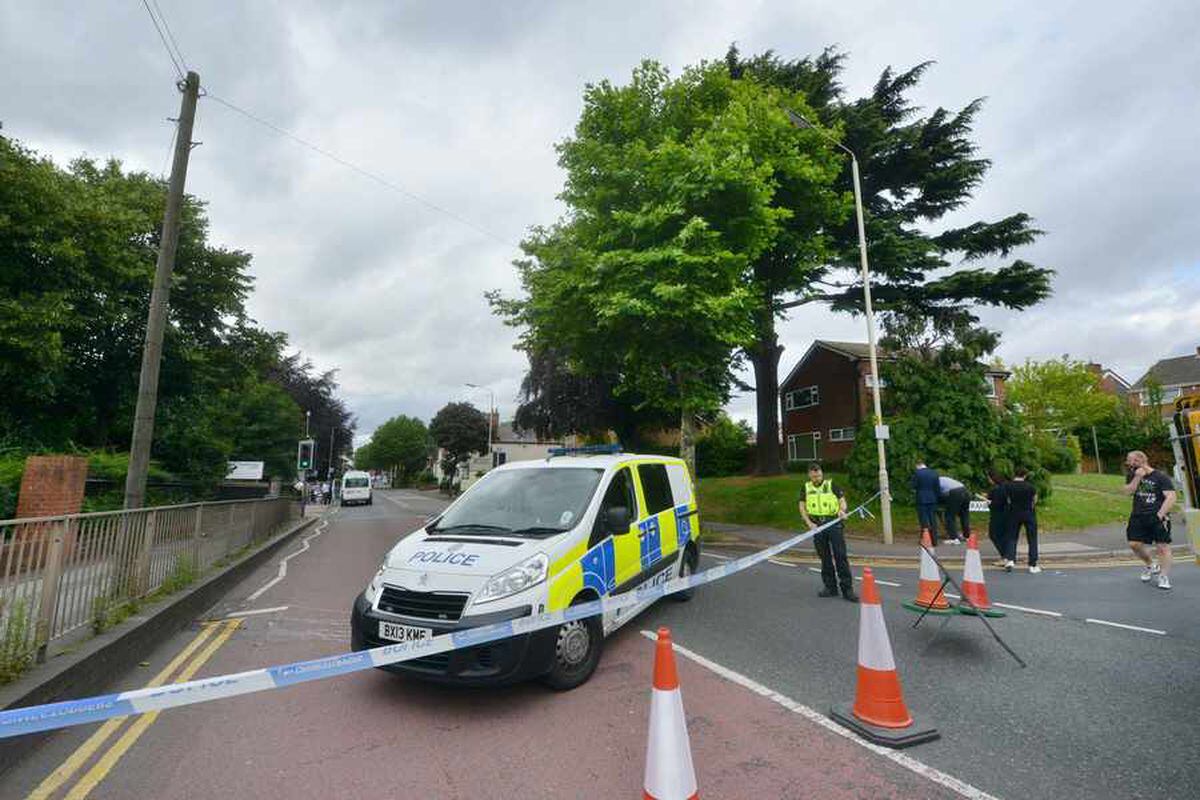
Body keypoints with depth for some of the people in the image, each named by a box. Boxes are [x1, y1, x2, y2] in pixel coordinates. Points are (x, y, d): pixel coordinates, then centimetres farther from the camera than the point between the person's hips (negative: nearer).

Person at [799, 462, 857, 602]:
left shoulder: (831, 485, 3)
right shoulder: (806, 488, 8)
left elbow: (842, 500, 1)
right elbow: (802, 507, 7)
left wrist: (842, 510, -21)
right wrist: (809, 523, -5)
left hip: (834, 523, -2)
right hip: (817, 525, 2)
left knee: (840, 556, -5)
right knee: (825, 558, 9)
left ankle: (847, 589, 1)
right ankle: (830, 587, 18)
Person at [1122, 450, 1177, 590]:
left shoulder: (1160, 477, -4)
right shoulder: (1132, 476, 10)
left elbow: (1171, 497, -10)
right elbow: (1128, 491, -3)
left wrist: (1160, 514, -17)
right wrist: (1137, 477, -13)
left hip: (1157, 517, -4)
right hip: (1138, 516, 4)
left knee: (1162, 546, -4)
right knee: (1134, 544, -2)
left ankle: (1164, 577, 6)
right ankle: (1151, 566, 24)